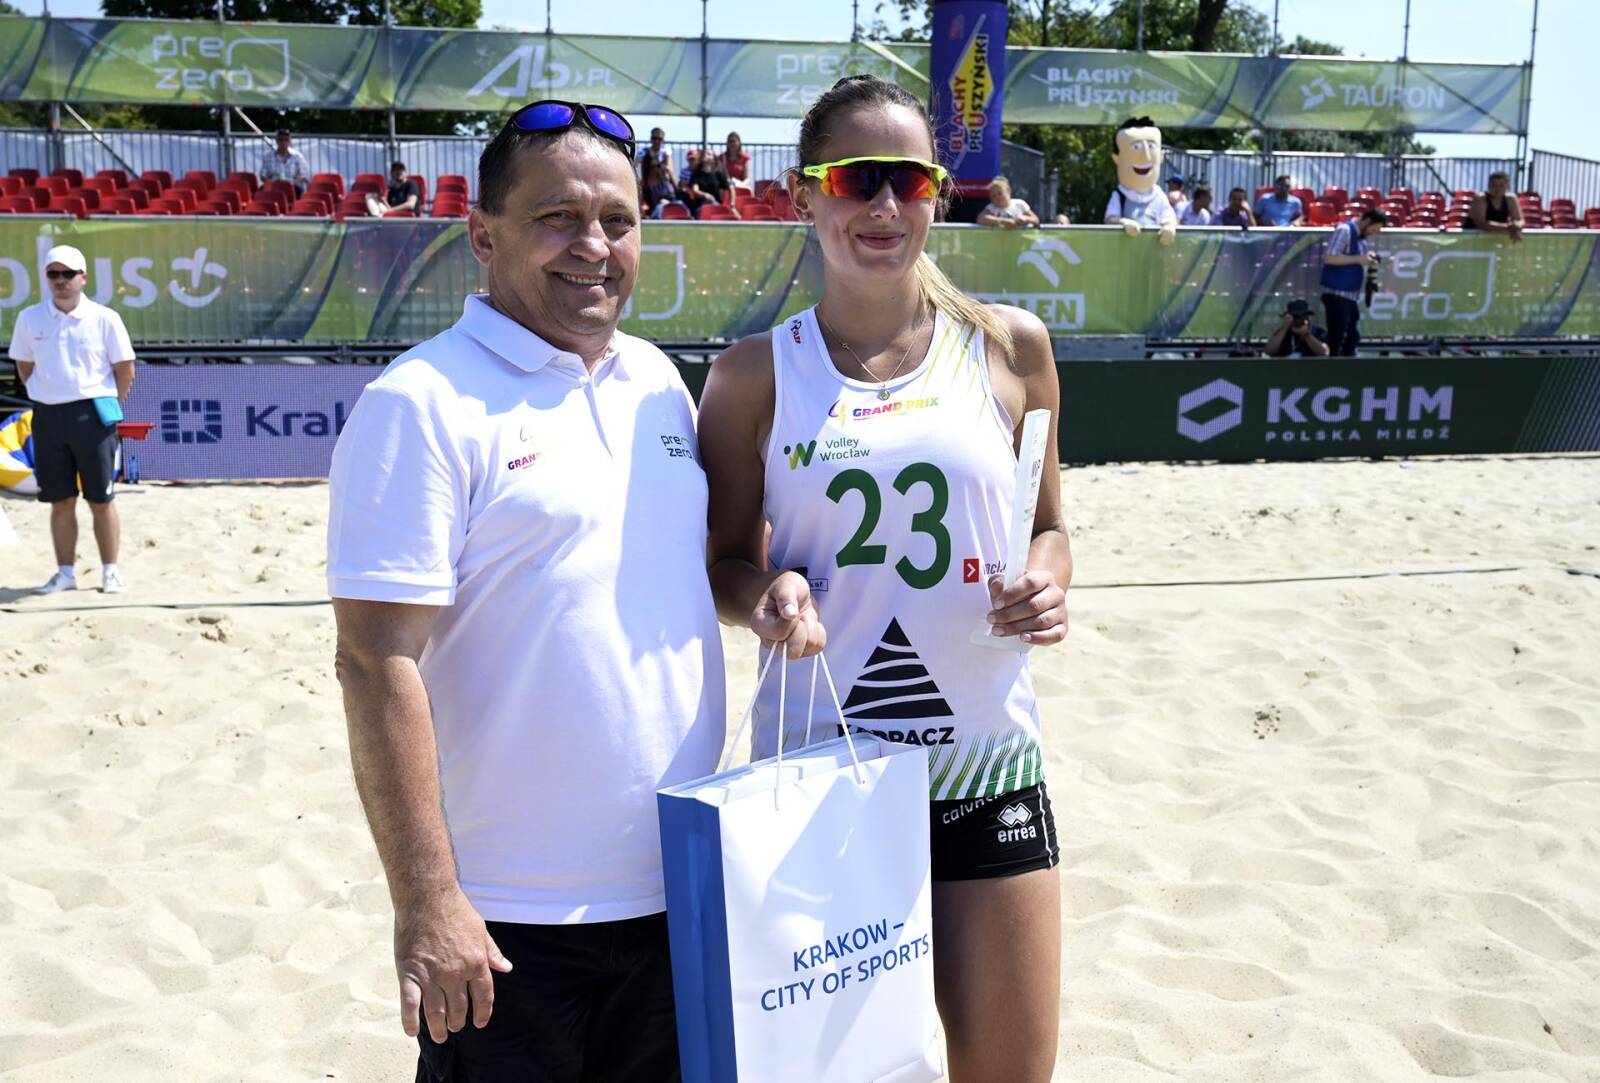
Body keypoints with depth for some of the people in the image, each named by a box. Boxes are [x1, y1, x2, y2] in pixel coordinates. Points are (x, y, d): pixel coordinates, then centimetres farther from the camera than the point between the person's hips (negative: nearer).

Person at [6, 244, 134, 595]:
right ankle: (65, 572, 16)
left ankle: (111, 572, 10)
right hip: (48, 417, 3)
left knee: (101, 500, 1)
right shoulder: (29, 318, 5)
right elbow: (24, 366, 16)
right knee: (60, 501, 8)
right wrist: (46, 399, 11)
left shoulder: (104, 318, -3)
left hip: (92, 415, -3)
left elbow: (125, 369, 3)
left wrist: (107, 407, 5)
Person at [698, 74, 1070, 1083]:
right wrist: (765, 599, -16)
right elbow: (727, 558, 5)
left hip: (986, 763, 1)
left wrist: (1049, 580, -10)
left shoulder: (1009, 346, 2)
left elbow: (1048, 524, 12)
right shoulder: (756, 373, -1)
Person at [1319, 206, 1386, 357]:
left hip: (1352, 295, 10)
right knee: (1336, 338, -7)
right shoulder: (1344, 231, -14)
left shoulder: (1362, 236, 13)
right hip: (1337, 293, -10)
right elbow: (1329, 257, -23)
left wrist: (1368, 259, 4)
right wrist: (1358, 259, -23)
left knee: (1353, 336, 13)